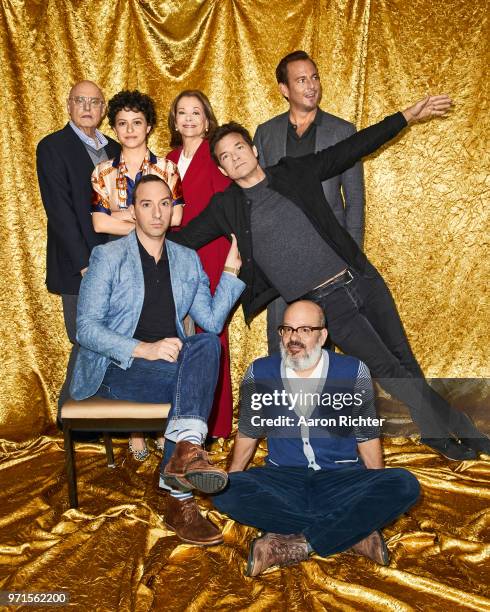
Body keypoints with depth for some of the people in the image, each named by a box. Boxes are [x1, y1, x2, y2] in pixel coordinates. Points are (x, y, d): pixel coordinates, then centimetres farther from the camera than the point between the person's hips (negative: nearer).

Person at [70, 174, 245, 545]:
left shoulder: (187, 260, 14)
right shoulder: (108, 256, 0)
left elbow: (212, 321, 8)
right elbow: (86, 328, -10)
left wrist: (231, 272, -3)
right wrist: (143, 349, -24)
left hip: (170, 360, 4)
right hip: (116, 369, -4)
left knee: (207, 344, -30)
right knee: (187, 380, -31)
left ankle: (185, 451, -42)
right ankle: (179, 502, -28)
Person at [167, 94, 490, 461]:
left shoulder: (295, 172, 5)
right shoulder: (226, 206, 1)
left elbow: (351, 149, 8)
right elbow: (182, 241, 4)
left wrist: (407, 116, 9)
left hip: (362, 279, 3)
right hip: (325, 303, -2)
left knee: (405, 360, 11)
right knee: (389, 369, -1)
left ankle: (454, 425, 31)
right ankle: (442, 432, 21)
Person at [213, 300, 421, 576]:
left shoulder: (353, 372, 1)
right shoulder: (259, 373, 4)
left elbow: (367, 436, 8)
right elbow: (248, 433, 16)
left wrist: (378, 496, 3)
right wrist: (232, 480, 9)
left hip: (342, 479, 0)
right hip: (283, 479, 1)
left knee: (405, 485, -28)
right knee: (225, 492, -30)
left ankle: (296, 545, -27)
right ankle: (352, 534, -24)